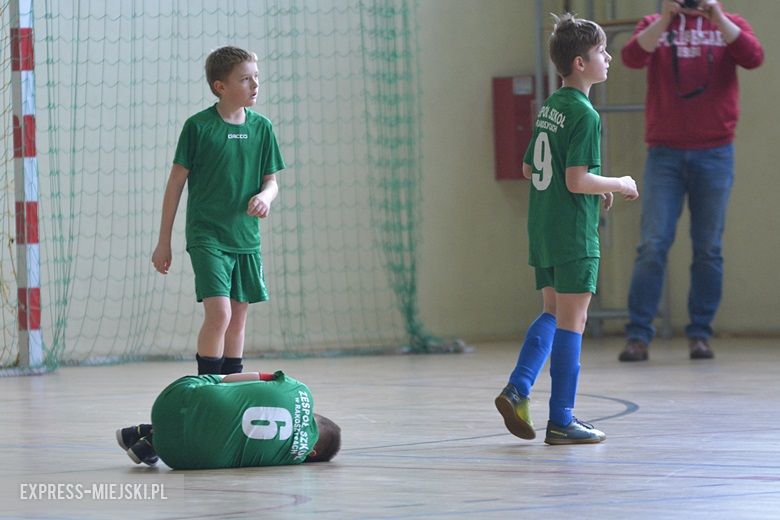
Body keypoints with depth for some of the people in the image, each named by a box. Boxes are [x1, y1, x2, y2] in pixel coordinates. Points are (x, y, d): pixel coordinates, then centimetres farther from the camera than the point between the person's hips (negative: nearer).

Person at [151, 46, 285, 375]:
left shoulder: (261, 127, 5)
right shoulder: (198, 126, -7)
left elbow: (271, 181, 12)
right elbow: (176, 183, -2)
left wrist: (265, 197, -14)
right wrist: (164, 242, 0)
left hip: (246, 237, 5)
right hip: (206, 236, -5)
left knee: (239, 317, 9)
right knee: (219, 312, -18)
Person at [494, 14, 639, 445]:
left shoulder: (549, 107, 11)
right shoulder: (584, 114, -15)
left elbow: (529, 169, 18)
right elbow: (577, 181, -21)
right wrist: (619, 185, -5)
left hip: (541, 230, 8)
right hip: (574, 232, -8)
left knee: (553, 313, 19)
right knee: (572, 320, -2)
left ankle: (517, 389, 4)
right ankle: (561, 421, 0)